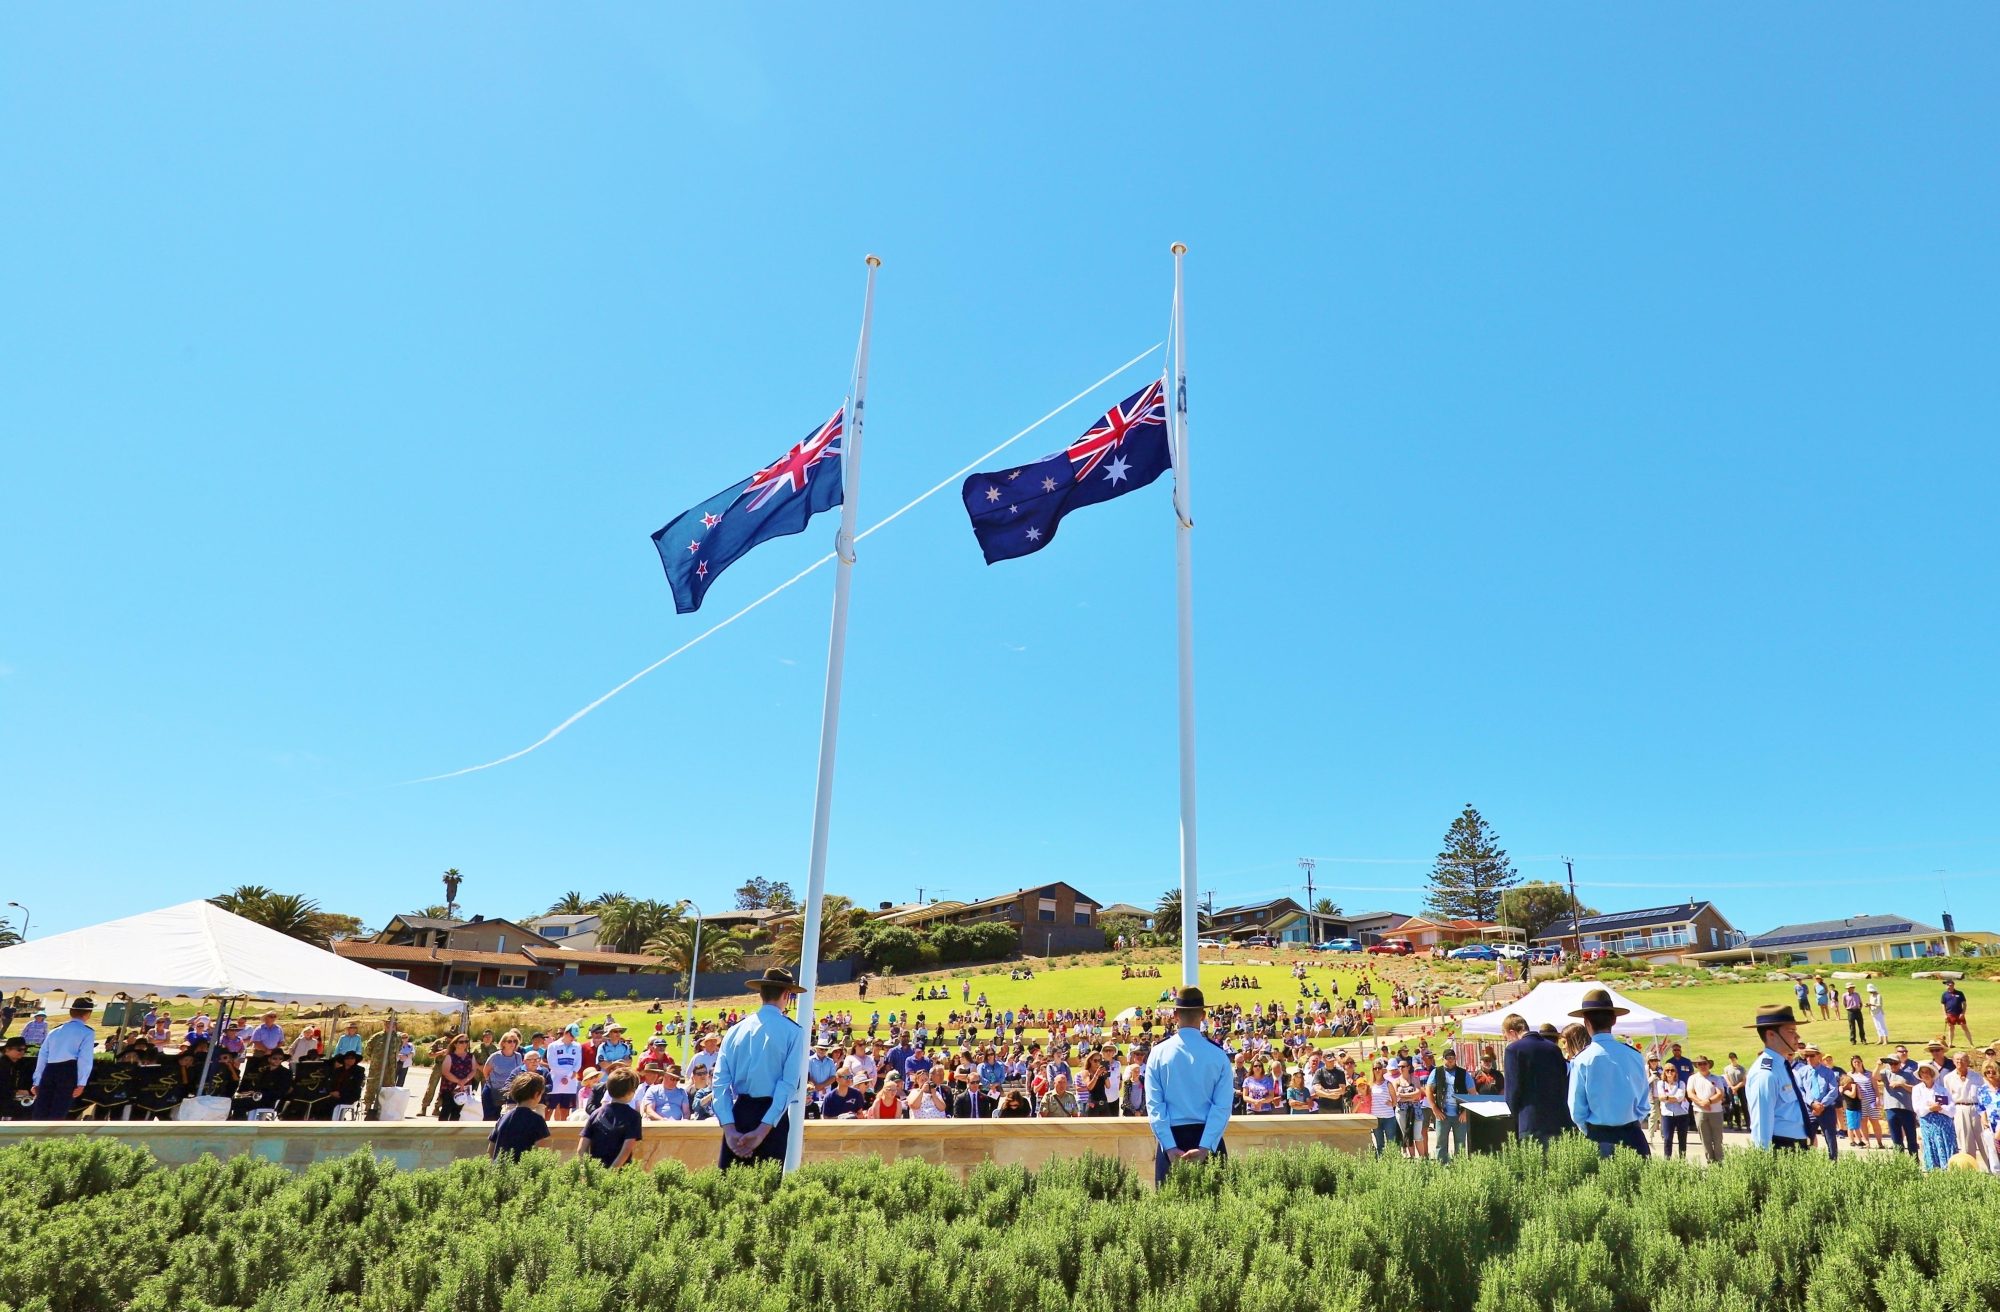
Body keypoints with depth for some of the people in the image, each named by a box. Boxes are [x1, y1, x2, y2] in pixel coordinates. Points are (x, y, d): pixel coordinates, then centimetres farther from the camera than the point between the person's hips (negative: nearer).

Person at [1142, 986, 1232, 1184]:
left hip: (1171, 1136, 0)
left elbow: (1154, 1105, -8)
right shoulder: (1218, 1054, -4)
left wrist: (1170, 1147, -10)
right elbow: (1223, 1106, -10)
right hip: (1207, 1136, 0)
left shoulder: (1158, 1053, -3)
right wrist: (1205, 1147, -12)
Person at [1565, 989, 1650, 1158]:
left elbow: (1576, 1110, -6)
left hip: (1598, 1138, -2)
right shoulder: (1634, 1056, -2)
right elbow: (1644, 1104, 6)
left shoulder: (1582, 1060, -10)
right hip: (1632, 1136, 3)